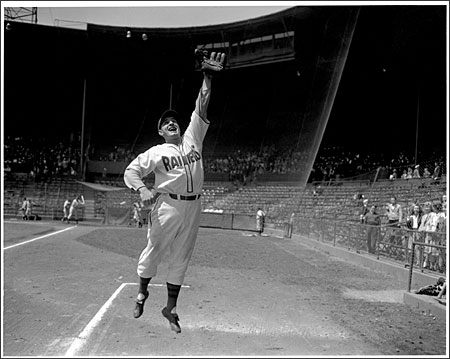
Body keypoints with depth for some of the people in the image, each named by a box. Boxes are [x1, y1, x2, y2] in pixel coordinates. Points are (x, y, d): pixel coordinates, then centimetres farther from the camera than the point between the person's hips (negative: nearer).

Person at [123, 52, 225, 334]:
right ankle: (142, 292, 31)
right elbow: (131, 171, 2)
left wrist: (208, 77, 1)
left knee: (181, 258, 8)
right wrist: (142, 190, -18)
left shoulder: (192, 139, 12)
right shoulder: (156, 152, 4)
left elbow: (201, 110, 7)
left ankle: (171, 307, 18)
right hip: (167, 205, -3)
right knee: (154, 250, 4)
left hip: (193, 207, 3)